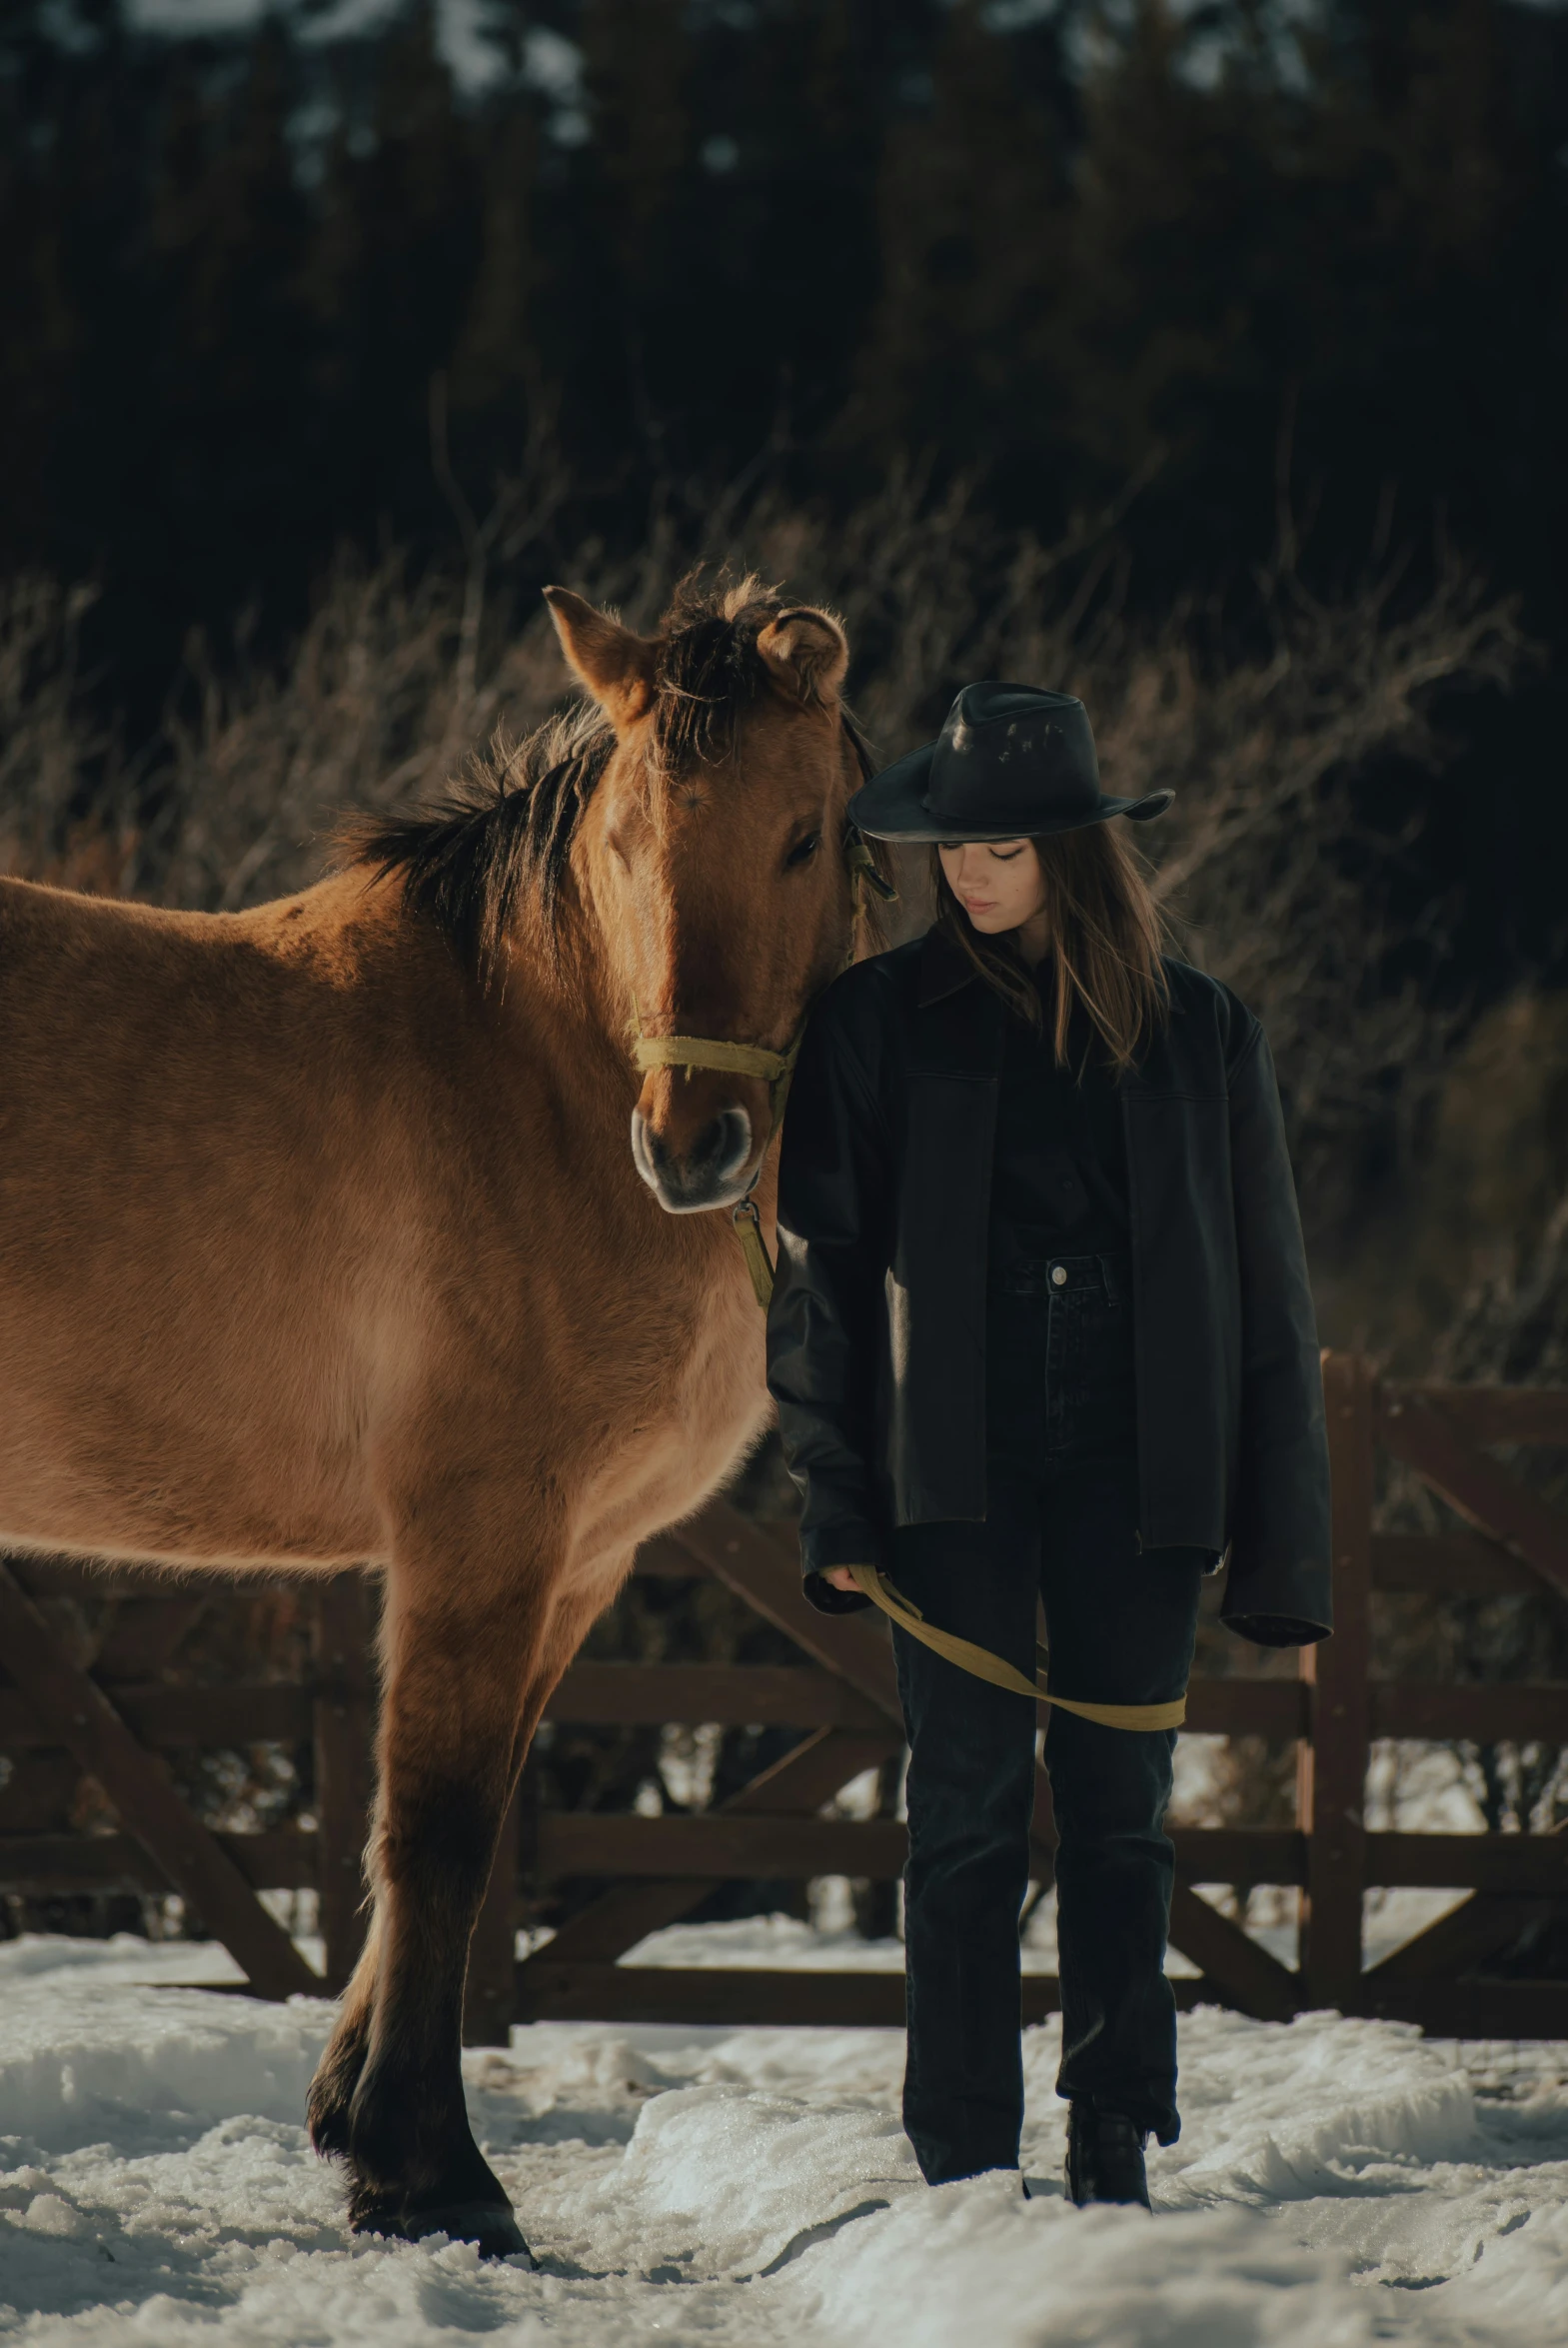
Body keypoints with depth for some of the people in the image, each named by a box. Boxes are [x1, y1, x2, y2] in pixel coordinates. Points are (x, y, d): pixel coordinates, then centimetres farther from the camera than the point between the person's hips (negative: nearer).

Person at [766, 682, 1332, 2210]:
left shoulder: (1198, 1032, 6)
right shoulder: (882, 1022, 3)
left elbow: (1267, 1294, 8)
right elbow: (819, 1271, 3)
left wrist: (1282, 1546, 3)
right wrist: (833, 1503, -6)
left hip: (1131, 1469, 1)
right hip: (956, 1468, -1)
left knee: (1119, 1810, 5)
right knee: (968, 1806, -1)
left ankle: (1115, 2158, 11)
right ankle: (965, 2166, 3)